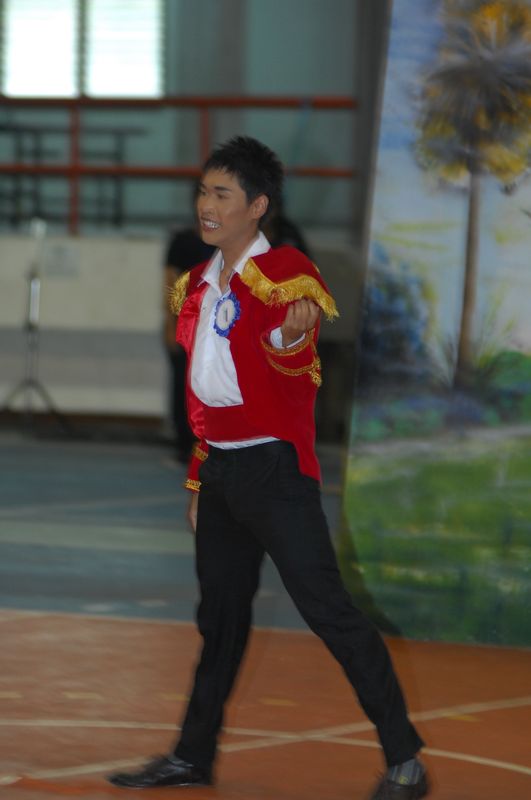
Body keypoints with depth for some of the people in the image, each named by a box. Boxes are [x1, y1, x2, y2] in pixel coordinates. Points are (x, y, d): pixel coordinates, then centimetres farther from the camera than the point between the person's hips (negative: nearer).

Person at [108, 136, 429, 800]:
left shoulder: (286, 272, -10)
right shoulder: (198, 285, 14)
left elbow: (296, 366, -26)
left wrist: (291, 336, -49)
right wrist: (198, 478, 22)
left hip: (274, 465, -8)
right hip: (219, 466, 8)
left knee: (326, 607, -10)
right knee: (220, 613, 15)